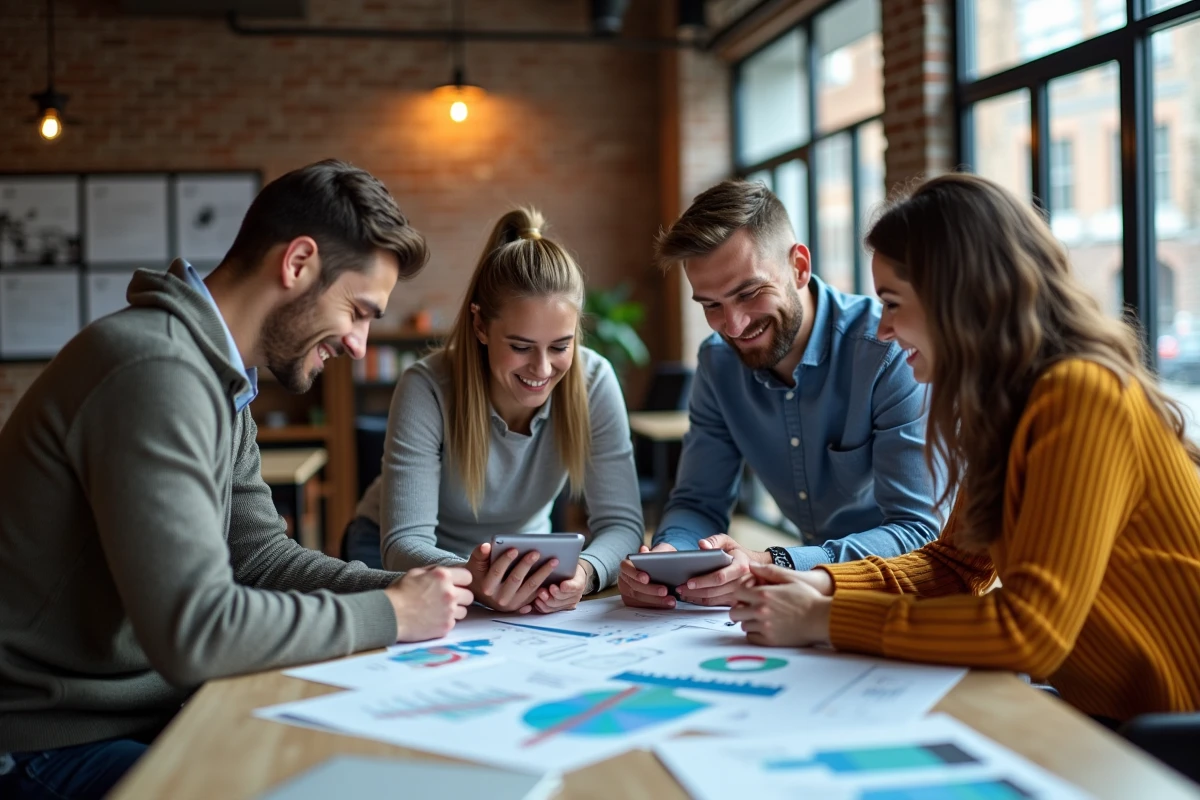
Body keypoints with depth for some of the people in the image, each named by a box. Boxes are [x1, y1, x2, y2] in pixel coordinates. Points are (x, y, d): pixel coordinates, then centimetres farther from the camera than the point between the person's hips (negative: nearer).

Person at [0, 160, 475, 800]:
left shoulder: (218, 377, 9)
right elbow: (194, 631, -30)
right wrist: (389, 614, -18)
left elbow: (261, 554, 11)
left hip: (155, 709, 9)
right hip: (55, 744, -9)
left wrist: (409, 589, -3)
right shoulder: (157, 370, -25)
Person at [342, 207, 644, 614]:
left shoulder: (594, 382, -19)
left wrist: (584, 572, -43)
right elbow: (405, 542, -30)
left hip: (520, 559, 3)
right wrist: (471, 580, -53)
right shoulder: (426, 390, -27)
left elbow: (621, 523, -19)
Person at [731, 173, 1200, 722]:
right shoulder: (1006, 404, 6)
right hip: (1103, 716, 7)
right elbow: (955, 563, 12)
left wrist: (821, 619, -22)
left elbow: (1030, 629, -28)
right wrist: (820, 584, -4)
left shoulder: (1083, 397, -23)